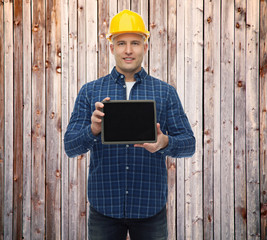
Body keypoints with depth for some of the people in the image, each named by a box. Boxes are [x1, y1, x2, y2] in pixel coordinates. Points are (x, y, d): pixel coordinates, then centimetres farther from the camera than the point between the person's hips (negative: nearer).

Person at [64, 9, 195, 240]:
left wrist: (165, 143, -19)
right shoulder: (90, 91, 5)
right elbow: (70, 146, 0)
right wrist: (93, 130, -21)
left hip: (150, 206, 0)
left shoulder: (165, 92, 5)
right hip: (104, 206, 0)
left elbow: (188, 143, 2)